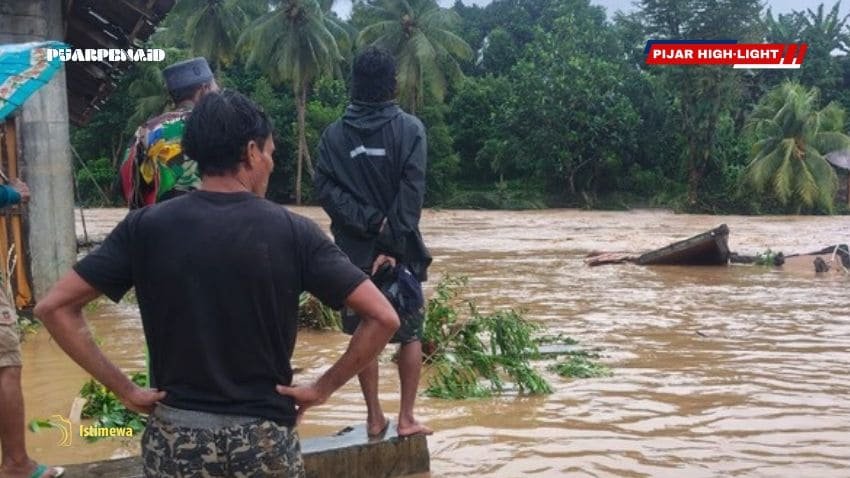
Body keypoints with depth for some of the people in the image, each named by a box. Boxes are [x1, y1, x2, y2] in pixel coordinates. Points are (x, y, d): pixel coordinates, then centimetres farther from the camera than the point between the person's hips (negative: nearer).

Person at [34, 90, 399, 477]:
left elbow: (53, 306, -5)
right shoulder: (292, 231, -8)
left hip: (176, 439, 1)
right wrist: (323, 388, -3)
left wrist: (124, 389, -2)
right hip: (265, 439, -1)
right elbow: (383, 317, -12)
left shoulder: (146, 227, -5)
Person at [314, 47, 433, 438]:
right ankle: (406, 418, 10)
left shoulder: (334, 134, 3)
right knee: (410, 333, 11)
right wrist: (392, 244, -17)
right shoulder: (409, 128, -5)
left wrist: (370, 222, -13)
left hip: (355, 251, 2)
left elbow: (325, 188, -8)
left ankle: (374, 418, 15)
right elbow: (411, 194, -15)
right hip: (401, 249, -2)